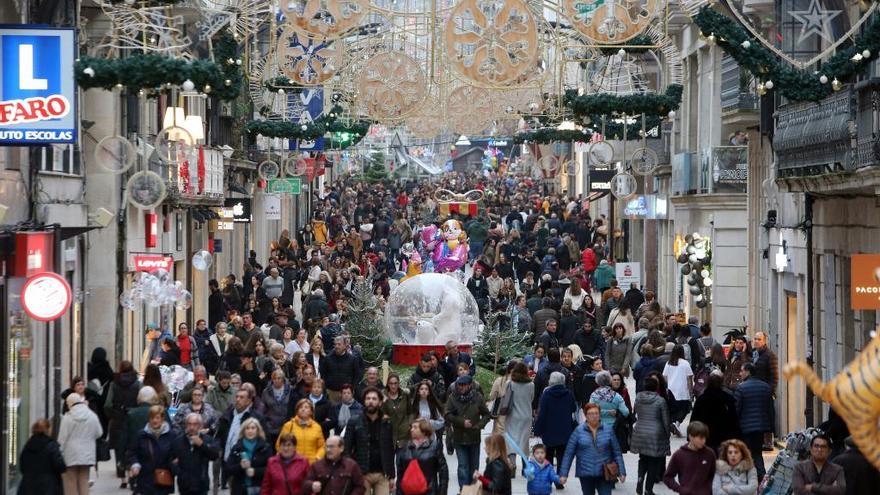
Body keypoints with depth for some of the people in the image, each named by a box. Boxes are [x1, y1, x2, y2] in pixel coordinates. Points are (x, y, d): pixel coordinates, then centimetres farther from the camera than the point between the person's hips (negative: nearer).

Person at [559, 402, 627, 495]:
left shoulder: (608, 431, 2)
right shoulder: (579, 431, 0)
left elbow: (617, 453, 7)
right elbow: (569, 454, 0)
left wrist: (621, 472, 3)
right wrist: (563, 474, -4)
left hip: (604, 475, -1)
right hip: (585, 475, 1)